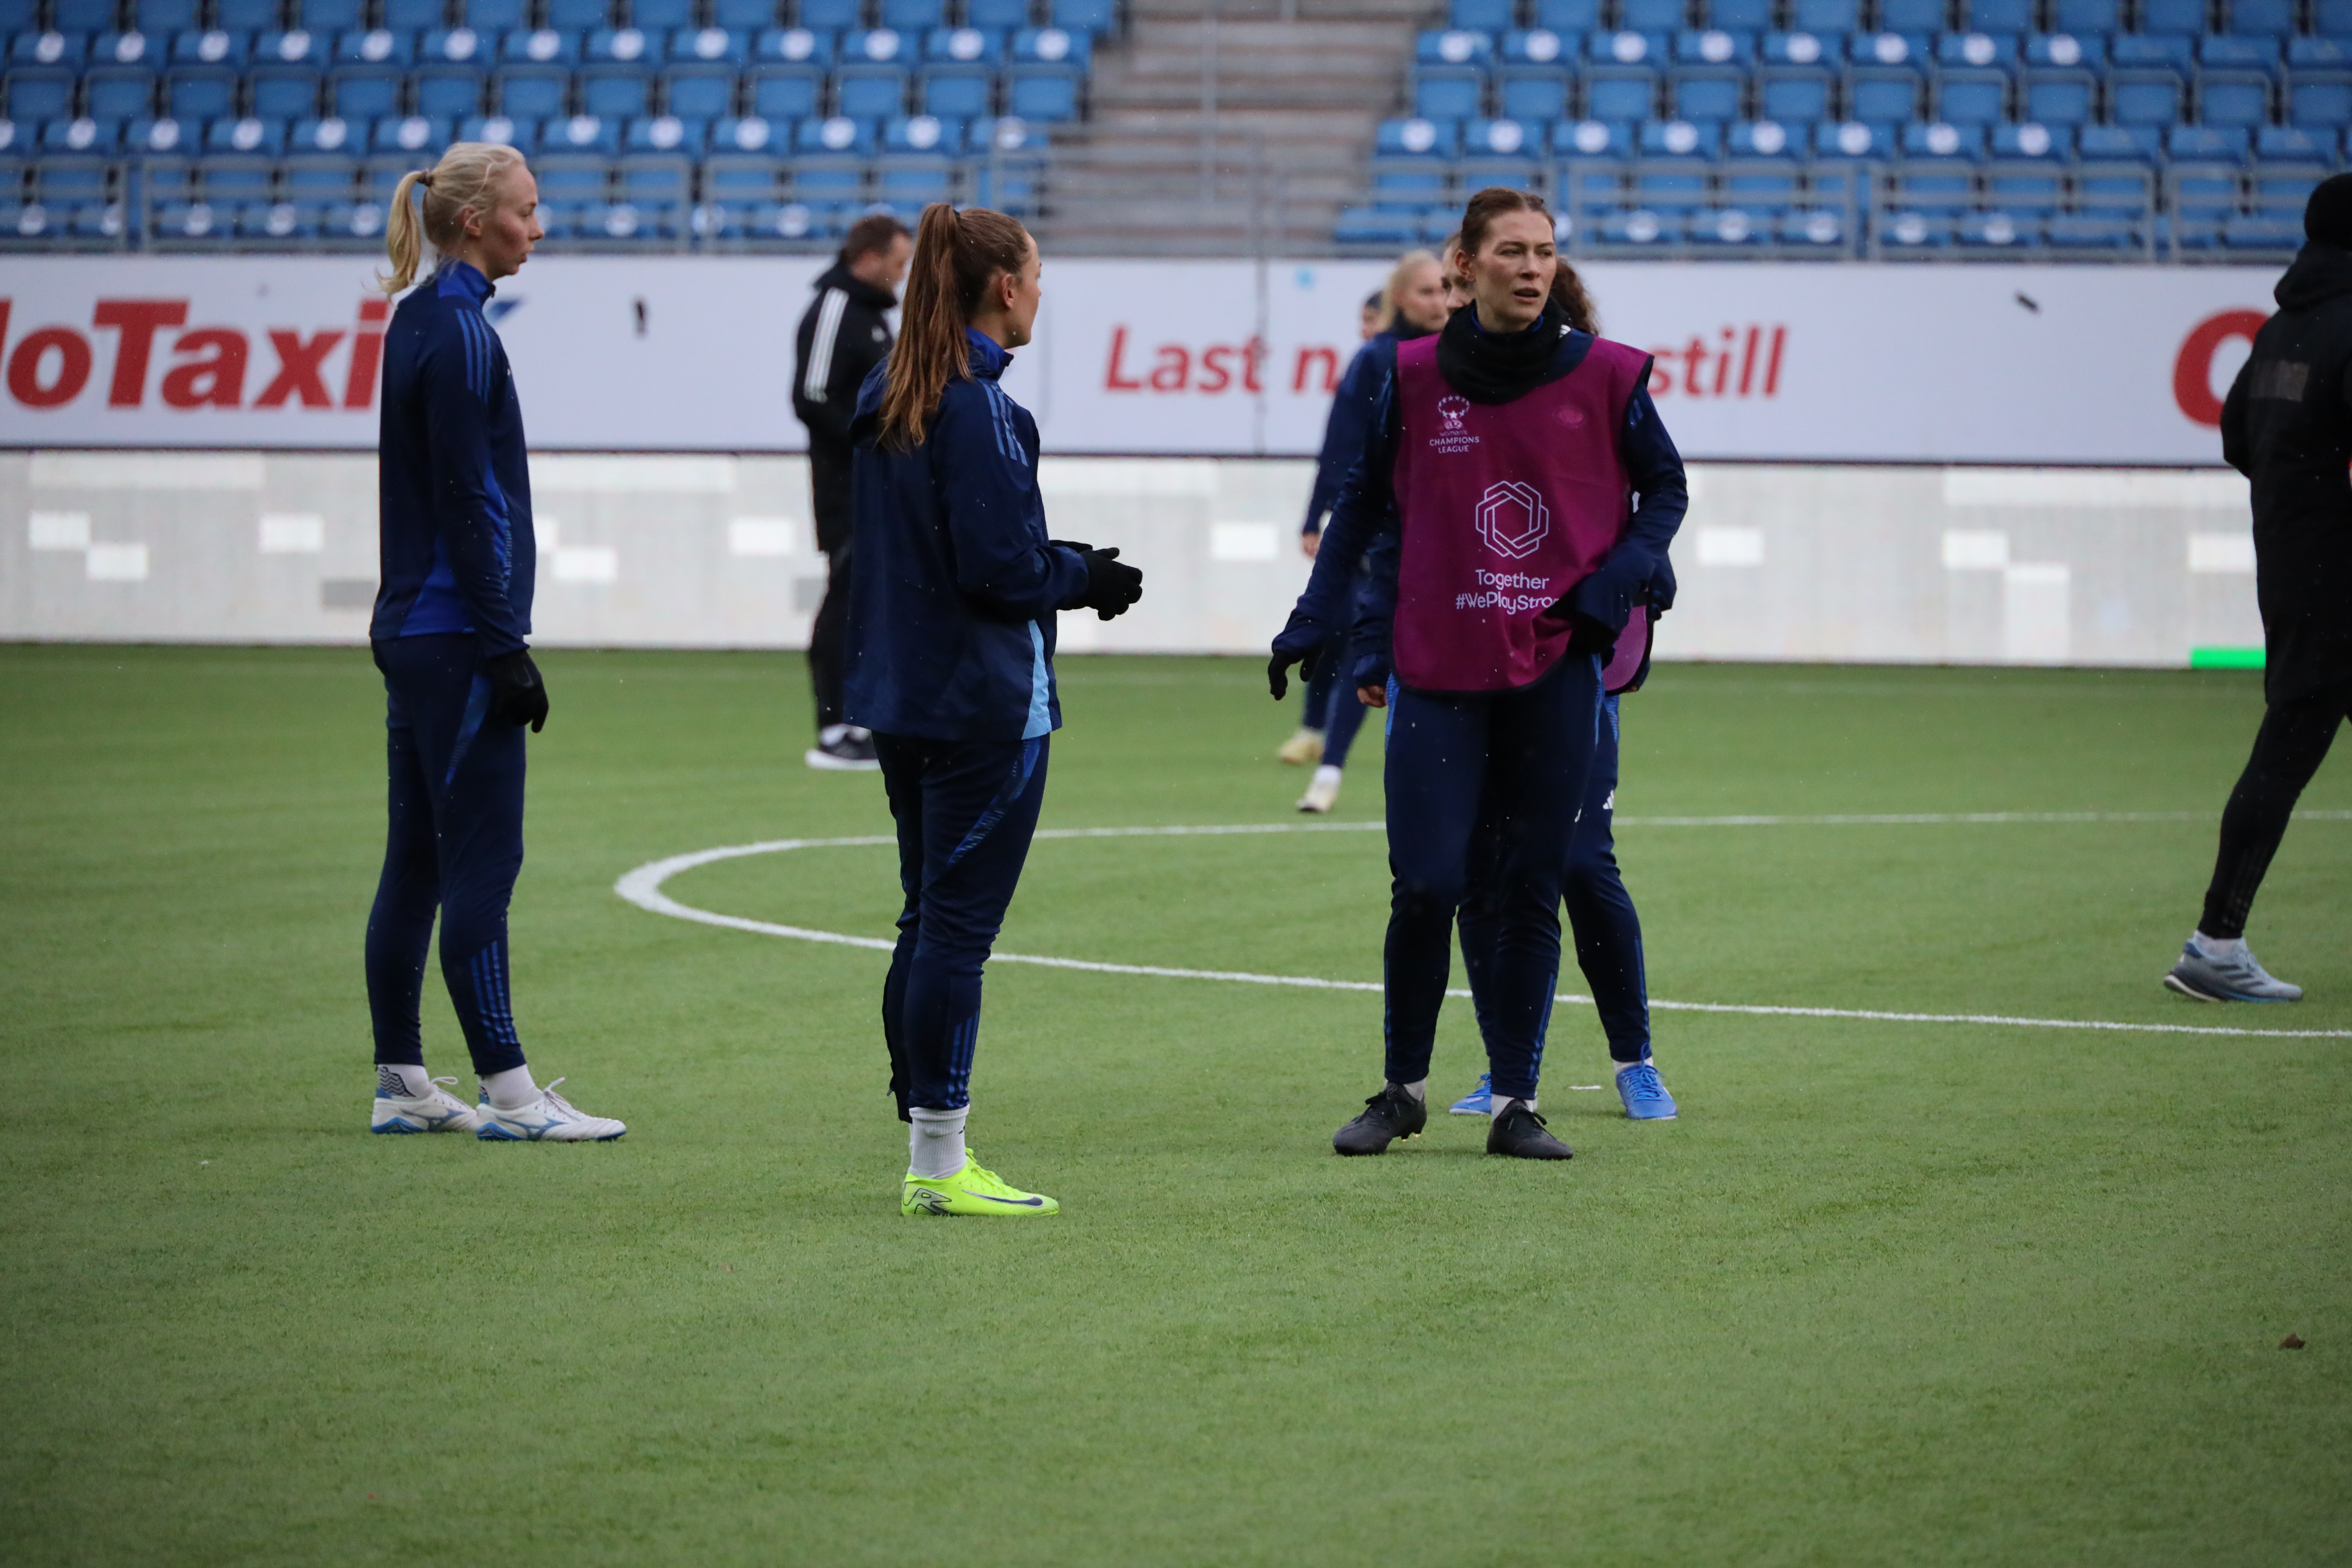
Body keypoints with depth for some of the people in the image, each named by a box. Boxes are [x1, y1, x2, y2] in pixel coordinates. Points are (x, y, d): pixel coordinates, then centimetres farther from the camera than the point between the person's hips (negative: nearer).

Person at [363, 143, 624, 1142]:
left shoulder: (424, 320, 14)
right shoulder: (458, 333, -14)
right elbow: (468, 505, -18)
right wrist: (507, 648, -17)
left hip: (414, 634, 10)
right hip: (457, 634, -10)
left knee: (417, 861, 10)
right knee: (481, 860, -7)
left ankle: (402, 1086, 14)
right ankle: (507, 1093, -6)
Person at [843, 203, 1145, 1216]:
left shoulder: (886, 401, 11)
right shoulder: (977, 409, -17)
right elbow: (1000, 566, -19)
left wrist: (1071, 566, 14)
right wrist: (1087, 578, -1)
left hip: (903, 698, 9)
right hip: (984, 703, -9)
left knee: (929, 922, 13)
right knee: (958, 925, -5)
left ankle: (926, 1154, 16)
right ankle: (941, 1165, -3)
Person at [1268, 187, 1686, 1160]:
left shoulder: (1606, 376, -1)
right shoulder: (1416, 377, 1)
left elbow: (1665, 490, 10)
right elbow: (1365, 505, 11)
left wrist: (1611, 589, -5)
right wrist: (1316, 626, 8)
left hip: (1557, 673, 0)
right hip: (1440, 672, 0)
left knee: (1528, 890, 3)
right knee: (1427, 886, -5)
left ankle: (1515, 1104, 11)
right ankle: (1403, 1089, 13)